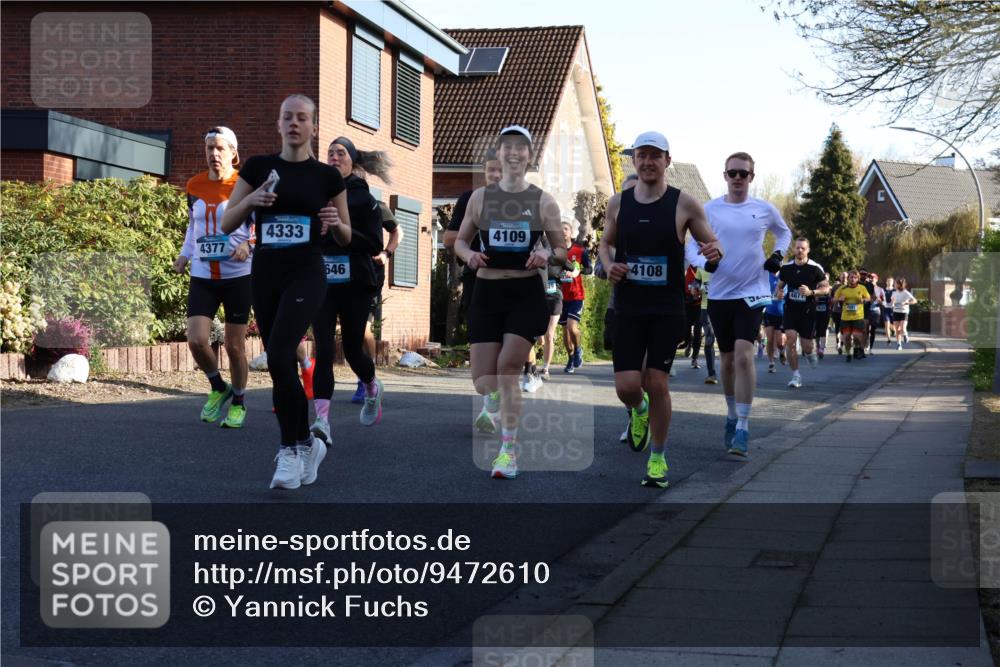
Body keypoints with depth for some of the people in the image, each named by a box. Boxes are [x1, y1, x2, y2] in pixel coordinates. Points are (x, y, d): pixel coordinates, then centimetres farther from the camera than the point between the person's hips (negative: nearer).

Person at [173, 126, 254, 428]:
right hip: (202, 276, 3)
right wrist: (184, 255, 11)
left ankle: (239, 402, 24)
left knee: (234, 346, 3)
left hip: (237, 275, -3)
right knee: (196, 340, -11)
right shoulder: (194, 185, 7)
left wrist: (248, 245, -24)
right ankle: (218, 388, 17)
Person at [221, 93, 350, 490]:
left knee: (279, 357, -21)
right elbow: (226, 224, 5)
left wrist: (335, 223, -13)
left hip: (306, 276, -4)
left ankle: (293, 448, -8)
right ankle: (306, 444, 24)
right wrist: (252, 199, -13)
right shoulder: (258, 167, 6)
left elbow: (346, 238, 9)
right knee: (281, 365, 7)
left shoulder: (326, 176, 2)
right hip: (265, 275, 4)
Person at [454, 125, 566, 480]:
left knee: (507, 368, -14)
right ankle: (494, 405, 39)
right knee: (483, 380, 0)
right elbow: (460, 240, 14)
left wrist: (547, 255, -16)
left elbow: (562, 251, 7)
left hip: (526, 294, -2)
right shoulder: (480, 197, 4)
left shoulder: (543, 202, 1)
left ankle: (508, 450, -2)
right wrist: (469, 256, -9)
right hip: (486, 291, 2)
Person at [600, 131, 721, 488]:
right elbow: (605, 244, 17)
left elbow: (710, 244, 4)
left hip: (667, 310, -2)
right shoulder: (618, 203, 4)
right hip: (628, 308, 2)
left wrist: (713, 253, -20)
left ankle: (658, 459, 14)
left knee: (657, 384, -3)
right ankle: (639, 410, 33)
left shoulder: (685, 204, -4)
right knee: (626, 386, -5)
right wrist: (608, 266, -5)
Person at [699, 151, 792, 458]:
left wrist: (778, 253, 2)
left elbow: (784, 233, 22)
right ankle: (732, 416, 32)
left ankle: (743, 428, -15)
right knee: (728, 360, 11)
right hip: (719, 293, 2)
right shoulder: (710, 209, 2)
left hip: (752, 291, -2)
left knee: (743, 354, -18)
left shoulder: (765, 209, 2)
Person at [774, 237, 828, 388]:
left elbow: (826, 288, -4)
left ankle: (810, 353, 41)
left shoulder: (815, 268, -7)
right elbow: (780, 285, 17)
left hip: (808, 311, -2)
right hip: (790, 309, 2)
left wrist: (811, 292, -21)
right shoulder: (786, 268, 2)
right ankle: (796, 375, -6)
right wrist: (778, 293, -6)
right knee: (790, 339, -15)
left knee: (806, 346, 0)